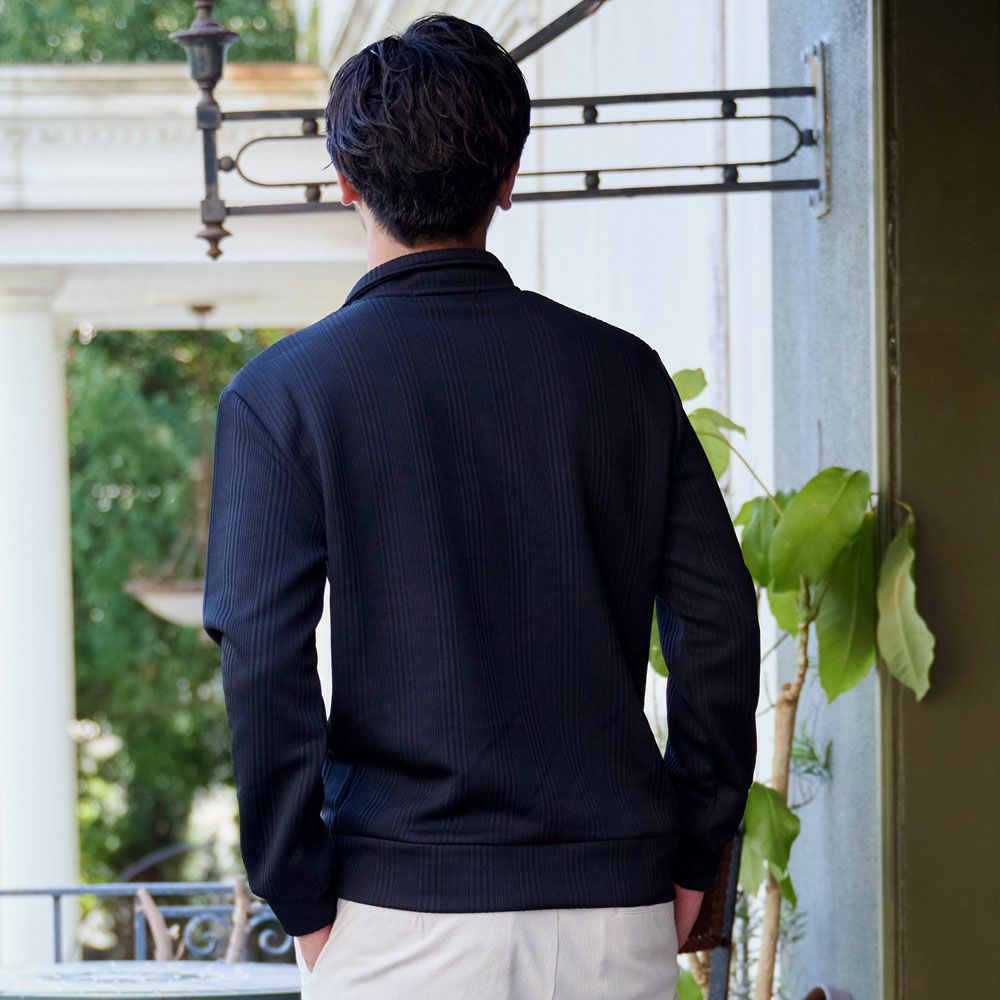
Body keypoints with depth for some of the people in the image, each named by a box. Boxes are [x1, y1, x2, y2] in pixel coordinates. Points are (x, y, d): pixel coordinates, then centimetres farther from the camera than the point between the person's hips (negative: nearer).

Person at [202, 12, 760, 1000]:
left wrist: (300, 899, -3)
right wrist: (691, 860, 10)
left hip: (401, 912, -2)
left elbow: (261, 661, -10)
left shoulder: (282, 391, -2)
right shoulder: (622, 371, 6)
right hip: (616, 904, 3)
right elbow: (718, 623, 3)